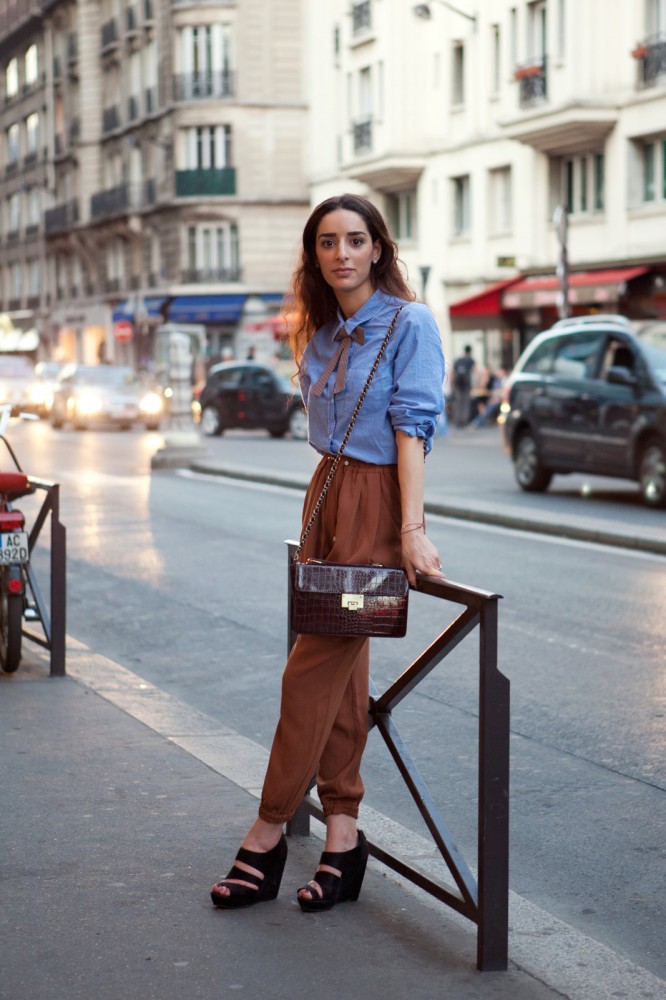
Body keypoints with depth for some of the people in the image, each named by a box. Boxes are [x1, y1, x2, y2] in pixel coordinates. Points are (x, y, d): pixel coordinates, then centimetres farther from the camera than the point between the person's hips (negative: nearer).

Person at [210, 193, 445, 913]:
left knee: (313, 669, -6)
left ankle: (267, 835, 1)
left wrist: (411, 528, -20)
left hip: (377, 501, -7)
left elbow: (412, 426, -14)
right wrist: (321, 518, 10)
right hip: (325, 493, 7)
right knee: (341, 670, 7)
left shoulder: (408, 324, -7)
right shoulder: (319, 336, 14)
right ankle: (342, 833, 11)